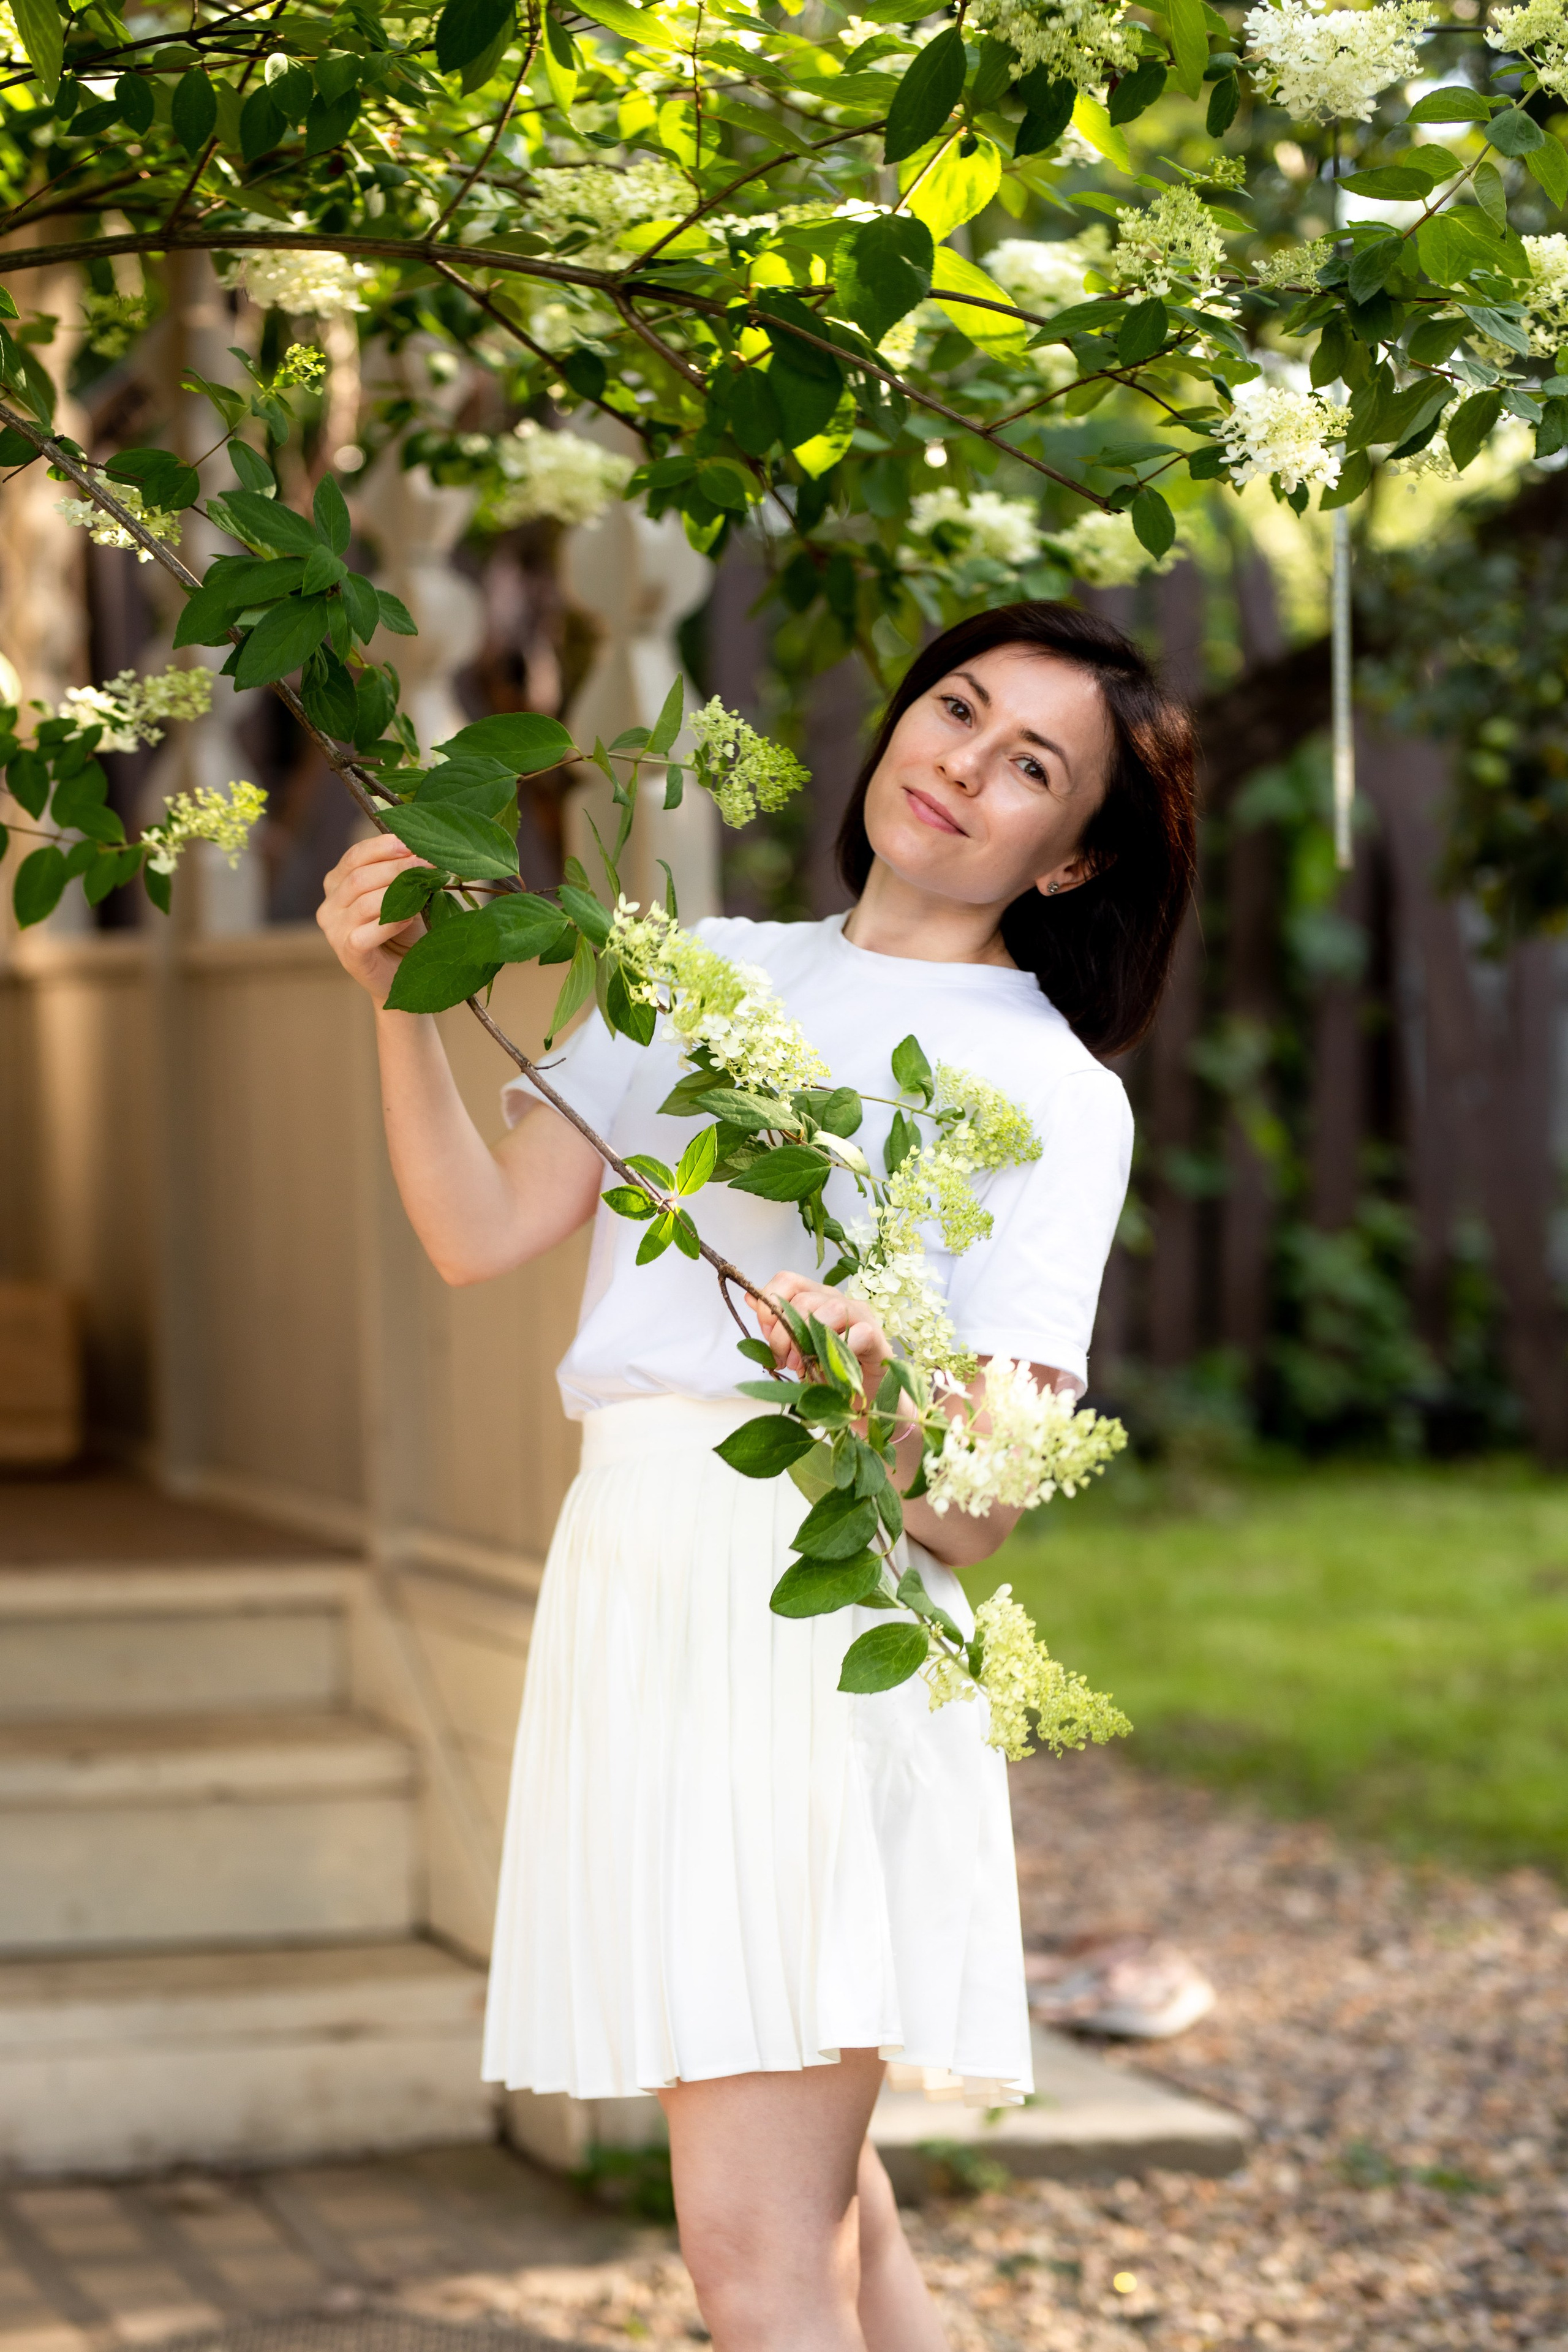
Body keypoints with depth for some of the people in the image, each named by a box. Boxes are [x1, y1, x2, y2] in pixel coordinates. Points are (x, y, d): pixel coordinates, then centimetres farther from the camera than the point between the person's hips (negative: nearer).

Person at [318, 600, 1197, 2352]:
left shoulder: (1053, 1092, 2)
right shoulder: (711, 972, 18)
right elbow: (483, 1228, 9)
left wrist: (879, 1400, -27)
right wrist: (395, 995, -4)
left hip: (824, 1606, -6)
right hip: (634, 1594, 6)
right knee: (824, 2202, 14)